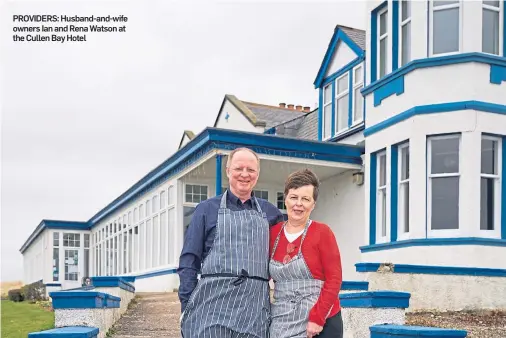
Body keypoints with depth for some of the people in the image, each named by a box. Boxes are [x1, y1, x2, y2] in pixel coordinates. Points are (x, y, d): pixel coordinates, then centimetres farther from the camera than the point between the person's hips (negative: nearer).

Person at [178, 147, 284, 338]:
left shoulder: (269, 212, 15)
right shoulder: (207, 209, 7)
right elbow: (189, 260, 4)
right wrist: (187, 305, -4)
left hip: (255, 307, 2)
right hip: (214, 301, -2)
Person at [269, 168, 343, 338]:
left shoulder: (322, 232, -5)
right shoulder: (273, 232, 5)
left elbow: (334, 279, -9)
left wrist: (317, 318, -15)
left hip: (320, 323, -3)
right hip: (281, 324, 4)